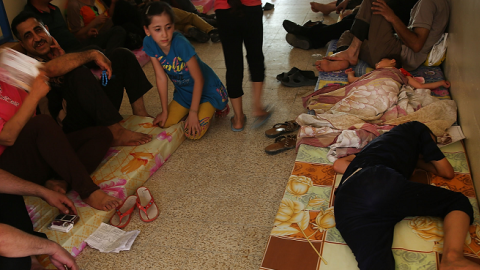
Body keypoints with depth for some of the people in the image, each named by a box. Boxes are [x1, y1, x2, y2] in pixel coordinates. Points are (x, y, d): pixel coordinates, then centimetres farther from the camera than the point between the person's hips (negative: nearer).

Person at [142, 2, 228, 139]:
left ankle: (216, 106, 11)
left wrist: (193, 112, -20)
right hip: (183, 91, 6)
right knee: (165, 124, -3)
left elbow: (199, 79, -24)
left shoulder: (181, 44, -32)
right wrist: (165, 110, -6)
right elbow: (161, 77, -10)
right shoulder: (149, 43, -17)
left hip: (207, 90, -5)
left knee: (193, 133, -17)